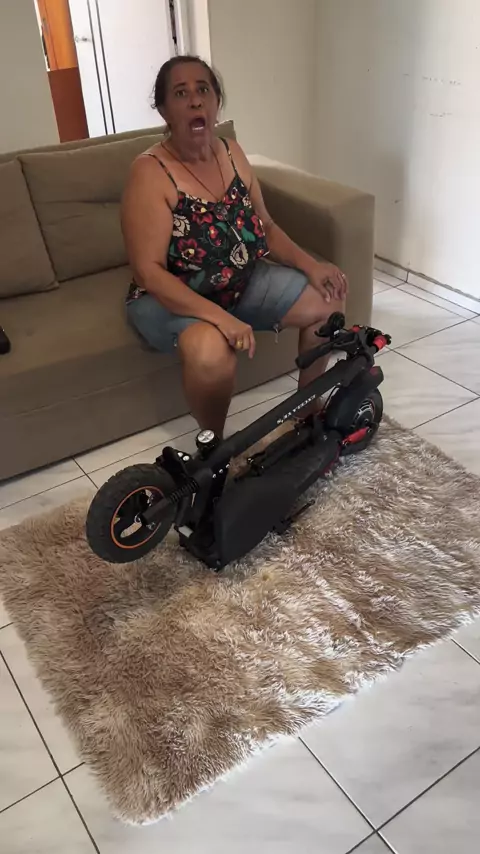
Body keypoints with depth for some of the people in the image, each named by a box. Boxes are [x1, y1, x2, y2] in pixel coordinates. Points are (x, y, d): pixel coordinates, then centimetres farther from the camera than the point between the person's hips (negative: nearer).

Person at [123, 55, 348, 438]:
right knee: (212, 349, -38)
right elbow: (149, 271, -27)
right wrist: (218, 316, -38)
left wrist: (309, 264, -9)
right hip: (170, 298, -7)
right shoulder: (150, 172, -20)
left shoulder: (231, 152, 1)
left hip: (241, 281, 7)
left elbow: (265, 227, 9)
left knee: (327, 300, -2)